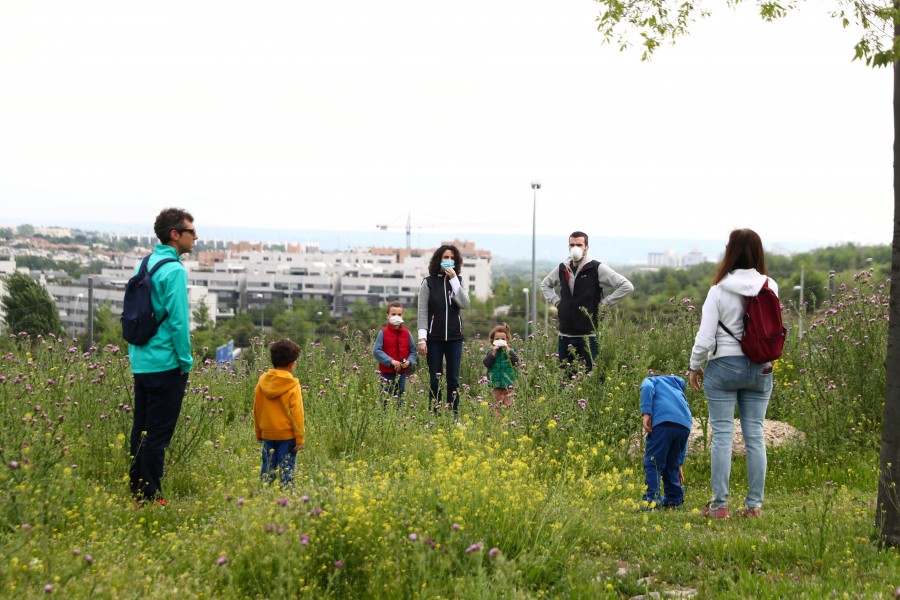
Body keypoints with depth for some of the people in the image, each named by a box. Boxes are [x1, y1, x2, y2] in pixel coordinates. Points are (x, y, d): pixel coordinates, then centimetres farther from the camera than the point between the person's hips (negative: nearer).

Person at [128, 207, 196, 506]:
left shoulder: (144, 264, 12)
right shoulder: (174, 271, -14)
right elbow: (178, 320, -18)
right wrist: (186, 361, -10)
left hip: (141, 362, 9)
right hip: (166, 364, -8)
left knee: (141, 429, 13)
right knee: (158, 433, -4)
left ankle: (137, 492, 19)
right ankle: (151, 497, 0)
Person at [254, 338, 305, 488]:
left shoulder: (262, 383, 1)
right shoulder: (293, 387, -13)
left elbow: (256, 411, 9)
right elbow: (297, 414, -12)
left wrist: (259, 433, 19)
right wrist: (300, 437, -6)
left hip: (268, 435, 4)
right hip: (287, 435, -4)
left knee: (267, 468, 13)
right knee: (286, 469, 1)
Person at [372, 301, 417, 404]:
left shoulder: (407, 333, 5)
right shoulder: (383, 333, -6)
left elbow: (413, 351, 8)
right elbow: (376, 351, -12)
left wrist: (409, 361, -13)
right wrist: (391, 361, -19)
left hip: (402, 372, 3)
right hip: (387, 373, -3)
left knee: (400, 398, 10)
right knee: (386, 399, 0)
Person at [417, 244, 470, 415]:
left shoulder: (458, 281, 7)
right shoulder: (429, 282, 0)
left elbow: (465, 304, -10)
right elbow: (422, 312, -4)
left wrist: (454, 279, -13)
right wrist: (422, 338, -12)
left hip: (454, 337, 2)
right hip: (434, 338, -2)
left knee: (453, 379, 4)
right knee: (435, 379, 1)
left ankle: (454, 413, 8)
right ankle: (434, 413, 6)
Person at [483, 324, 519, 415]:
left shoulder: (510, 351, 2)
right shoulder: (491, 352, 3)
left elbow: (516, 361, -13)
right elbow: (486, 363, -11)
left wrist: (508, 351, -16)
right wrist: (493, 353, -18)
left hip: (508, 384, -1)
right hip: (496, 384, 1)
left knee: (508, 404, 1)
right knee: (497, 404, 7)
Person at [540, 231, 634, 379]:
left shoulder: (597, 269, -6)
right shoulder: (562, 269, 10)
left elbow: (627, 286, -10)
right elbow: (545, 284, 31)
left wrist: (604, 303, -9)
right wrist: (555, 301, 14)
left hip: (589, 335, -5)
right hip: (565, 335, 5)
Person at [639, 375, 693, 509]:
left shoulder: (651, 380, 30)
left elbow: (647, 388, -2)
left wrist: (646, 413, -9)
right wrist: (680, 464, 37)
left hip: (663, 420, -6)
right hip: (685, 424, 6)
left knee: (652, 462, 0)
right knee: (672, 464, 20)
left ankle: (652, 498, -9)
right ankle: (674, 500, 21)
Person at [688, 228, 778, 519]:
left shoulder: (719, 291, -10)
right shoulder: (770, 288, -1)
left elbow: (704, 338, -8)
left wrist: (695, 367, 5)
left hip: (724, 366, -3)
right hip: (760, 368, 3)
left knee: (722, 435, 1)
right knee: (755, 436, 7)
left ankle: (719, 504, 3)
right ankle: (754, 504, 11)